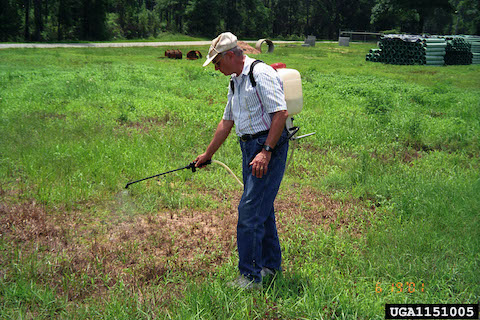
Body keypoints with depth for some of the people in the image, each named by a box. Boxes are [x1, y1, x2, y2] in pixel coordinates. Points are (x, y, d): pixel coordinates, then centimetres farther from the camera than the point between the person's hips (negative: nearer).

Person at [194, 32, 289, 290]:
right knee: (262, 208, 16)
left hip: (269, 146, -10)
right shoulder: (235, 82, 18)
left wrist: (266, 152, -24)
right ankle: (271, 264, 28)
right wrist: (207, 154, 29)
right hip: (249, 147, 10)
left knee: (250, 210, -11)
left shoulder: (261, 74, -12)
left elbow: (280, 113, -20)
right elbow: (227, 121, 26)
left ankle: (250, 277, -6)